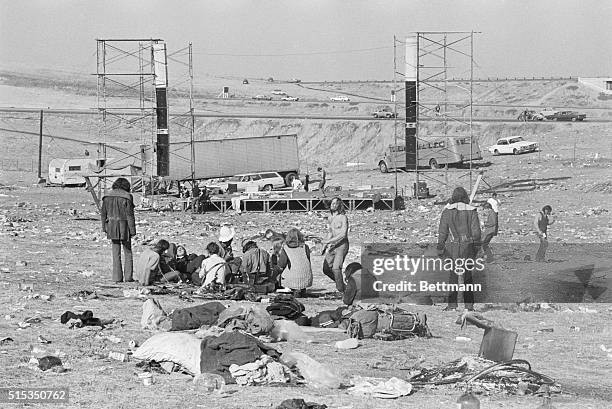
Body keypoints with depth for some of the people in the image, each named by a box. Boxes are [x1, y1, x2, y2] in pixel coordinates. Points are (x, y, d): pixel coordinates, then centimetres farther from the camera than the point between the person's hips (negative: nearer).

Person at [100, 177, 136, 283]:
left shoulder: (107, 196, 5)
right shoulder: (127, 197, -10)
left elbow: (103, 213, 8)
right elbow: (130, 215, -11)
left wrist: (104, 227, 16)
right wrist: (132, 230, -8)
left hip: (111, 226, 4)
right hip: (124, 226, -3)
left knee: (116, 253, 9)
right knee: (127, 252, 9)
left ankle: (117, 277, 7)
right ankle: (128, 277, 6)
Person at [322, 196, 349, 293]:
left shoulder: (343, 217, -10)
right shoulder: (332, 219, 14)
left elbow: (343, 234, -19)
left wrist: (329, 241, -20)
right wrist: (325, 246, 20)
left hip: (342, 246, -7)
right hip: (333, 247, 7)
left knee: (336, 268, -20)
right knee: (326, 269, 1)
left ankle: (341, 289, -11)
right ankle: (339, 281, 23)